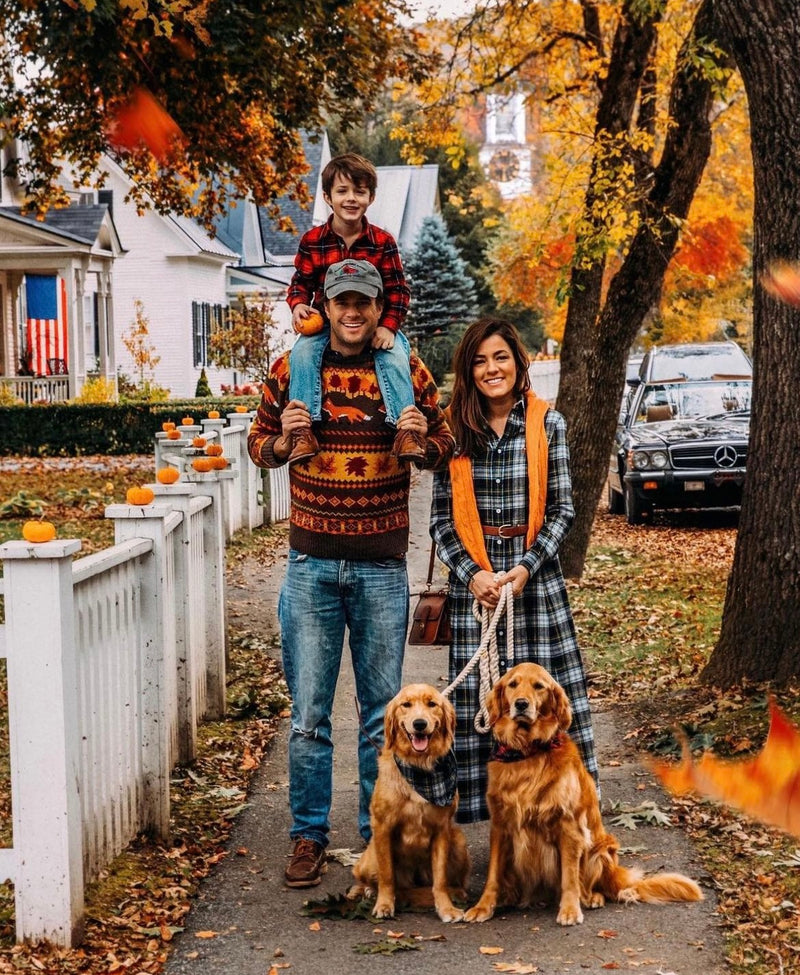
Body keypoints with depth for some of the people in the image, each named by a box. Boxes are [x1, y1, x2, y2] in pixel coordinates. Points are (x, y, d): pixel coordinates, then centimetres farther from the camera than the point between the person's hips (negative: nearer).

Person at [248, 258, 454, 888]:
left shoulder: (407, 370, 2)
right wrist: (282, 441, -12)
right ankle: (309, 835, 16)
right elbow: (258, 442, 10)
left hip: (382, 565, 0)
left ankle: (379, 833, 21)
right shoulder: (291, 369, 2)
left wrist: (422, 441, -13)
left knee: (382, 711, 9)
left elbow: (445, 445, 9)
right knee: (308, 714, 4)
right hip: (312, 562, 0)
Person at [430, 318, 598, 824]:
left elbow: (562, 507, 0)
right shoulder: (454, 428, 3)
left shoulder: (548, 423, 1)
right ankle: (484, 797, 10)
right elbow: (441, 517, 3)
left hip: (536, 572, -1)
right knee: (478, 695, 1)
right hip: (473, 578, 1)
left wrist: (527, 567, -11)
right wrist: (471, 573, -10)